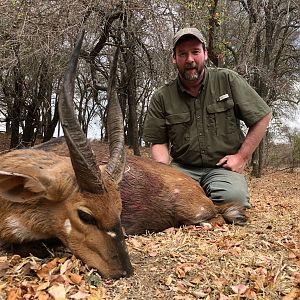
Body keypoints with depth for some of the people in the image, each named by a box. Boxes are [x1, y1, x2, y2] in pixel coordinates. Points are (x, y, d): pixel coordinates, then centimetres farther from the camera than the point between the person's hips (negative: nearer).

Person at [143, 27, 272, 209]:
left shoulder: (228, 80, 0)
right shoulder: (161, 98, 3)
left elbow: (263, 116, 4)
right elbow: (158, 142, 5)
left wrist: (242, 157, -3)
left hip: (223, 168, -1)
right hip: (181, 168, 1)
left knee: (234, 196, -34)